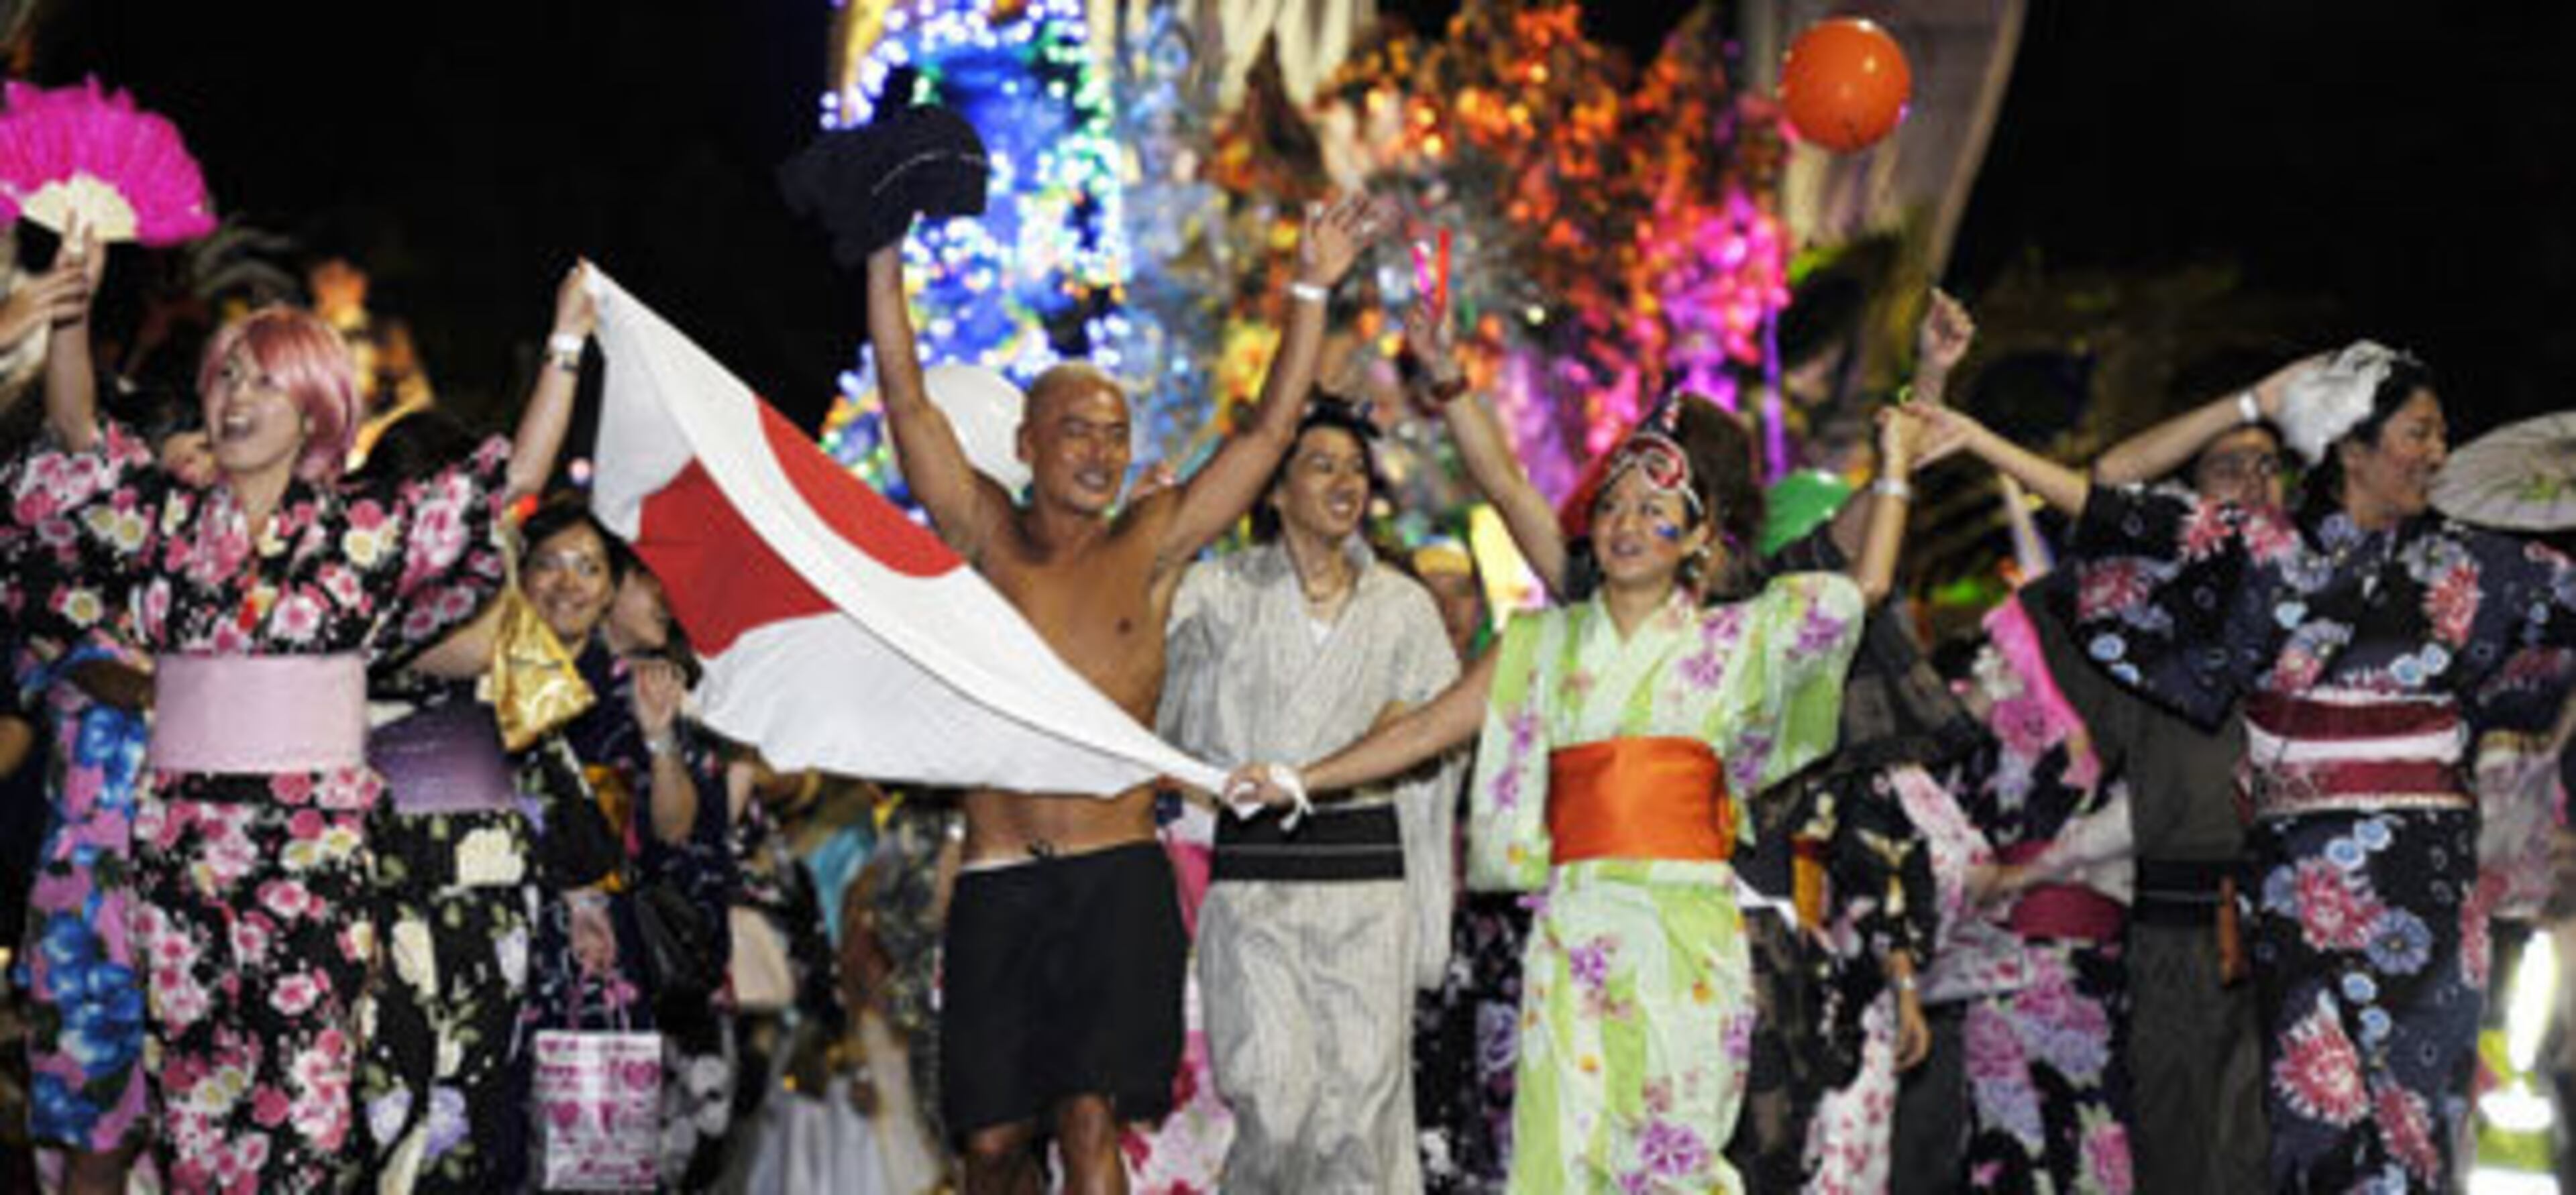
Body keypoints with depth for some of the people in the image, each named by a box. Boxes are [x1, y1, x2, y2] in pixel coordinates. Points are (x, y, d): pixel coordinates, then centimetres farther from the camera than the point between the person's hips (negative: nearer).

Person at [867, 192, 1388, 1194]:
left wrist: (1312, 290, 2)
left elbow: (1268, 430, 7)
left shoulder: (1148, 548, 9)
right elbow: (908, 402, 2)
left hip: (1117, 881, -1)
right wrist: (885, 258, -4)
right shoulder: (986, 536, 8)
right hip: (997, 885, 1)